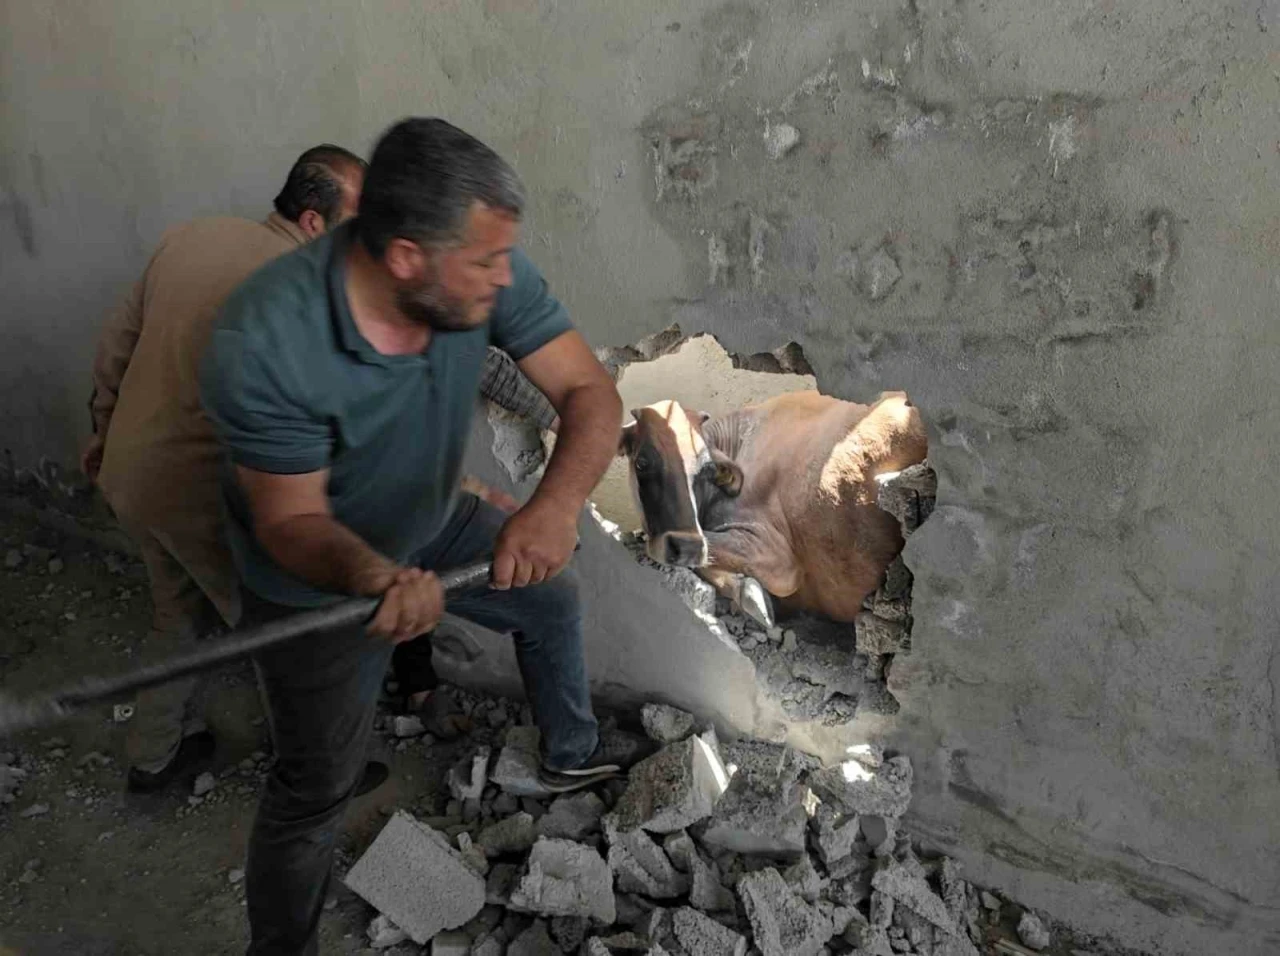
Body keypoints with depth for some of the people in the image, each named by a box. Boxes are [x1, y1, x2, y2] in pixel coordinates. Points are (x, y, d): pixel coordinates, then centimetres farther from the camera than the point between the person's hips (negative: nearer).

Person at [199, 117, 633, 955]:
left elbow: (591, 392, -23)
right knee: (319, 787, 4)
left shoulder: (486, 273, -24)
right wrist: (368, 573, -50)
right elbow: (290, 518, -28)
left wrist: (558, 503, -43)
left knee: (553, 599, 22)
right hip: (320, 576, -5)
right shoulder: (262, 345, -37)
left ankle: (573, 756, 52)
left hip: (433, 521, 6)